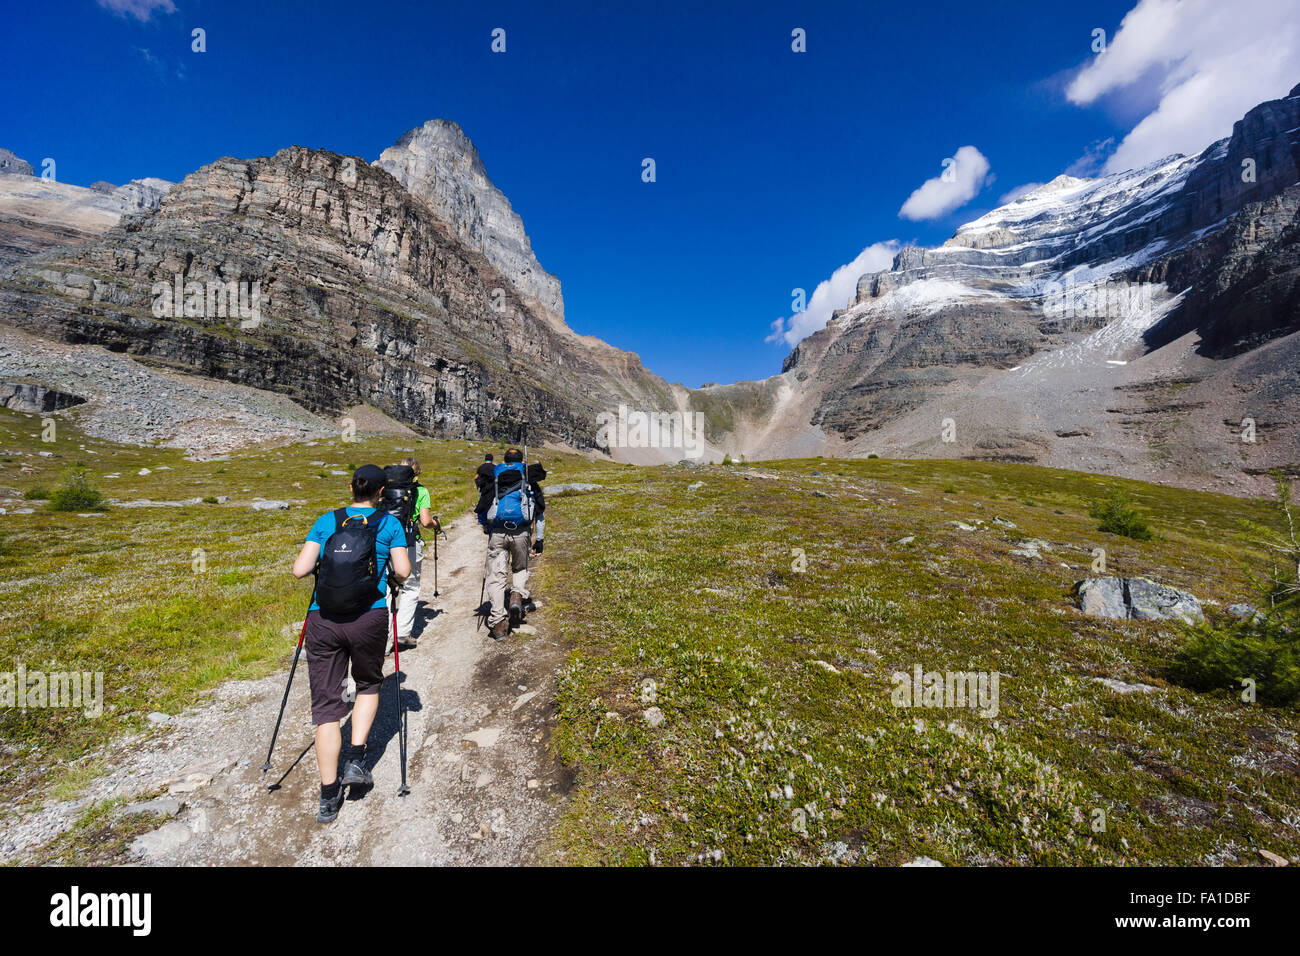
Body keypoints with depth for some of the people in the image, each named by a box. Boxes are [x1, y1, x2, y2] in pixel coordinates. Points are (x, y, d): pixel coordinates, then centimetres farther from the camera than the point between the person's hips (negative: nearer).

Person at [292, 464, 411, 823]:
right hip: (369, 619, -1)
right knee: (368, 685, 26)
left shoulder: (326, 521, 8)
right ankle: (356, 760, 16)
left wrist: (322, 563, 21)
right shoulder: (389, 523, 3)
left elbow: (299, 570, 1)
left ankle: (329, 797, 15)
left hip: (322, 620, 2)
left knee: (326, 703, 11)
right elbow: (402, 571, -5)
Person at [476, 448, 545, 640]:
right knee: (520, 568, 23)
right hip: (521, 531, 0)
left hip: (497, 532, 0)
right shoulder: (529, 480, 15)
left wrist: (487, 530, 33)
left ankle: (498, 621, -3)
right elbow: (540, 512, 13)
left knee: (496, 575, 3)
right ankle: (518, 595, -3)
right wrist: (539, 539, 18)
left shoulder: (492, 480, 17)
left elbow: (481, 509, 17)